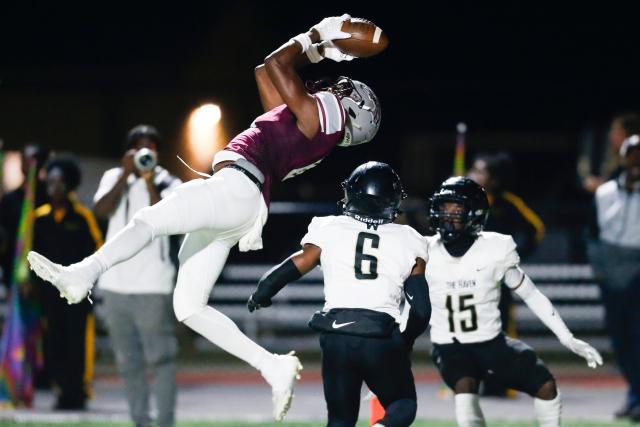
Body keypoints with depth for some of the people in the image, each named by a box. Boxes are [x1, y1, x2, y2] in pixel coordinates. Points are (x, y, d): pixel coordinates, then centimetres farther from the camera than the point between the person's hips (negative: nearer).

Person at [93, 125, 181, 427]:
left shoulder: (168, 184, 0)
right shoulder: (114, 178, 9)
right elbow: (101, 211, -8)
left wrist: (150, 182, -22)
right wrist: (126, 175, -13)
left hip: (152, 286, -4)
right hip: (116, 284, 4)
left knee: (160, 357, -11)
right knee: (128, 362, 8)